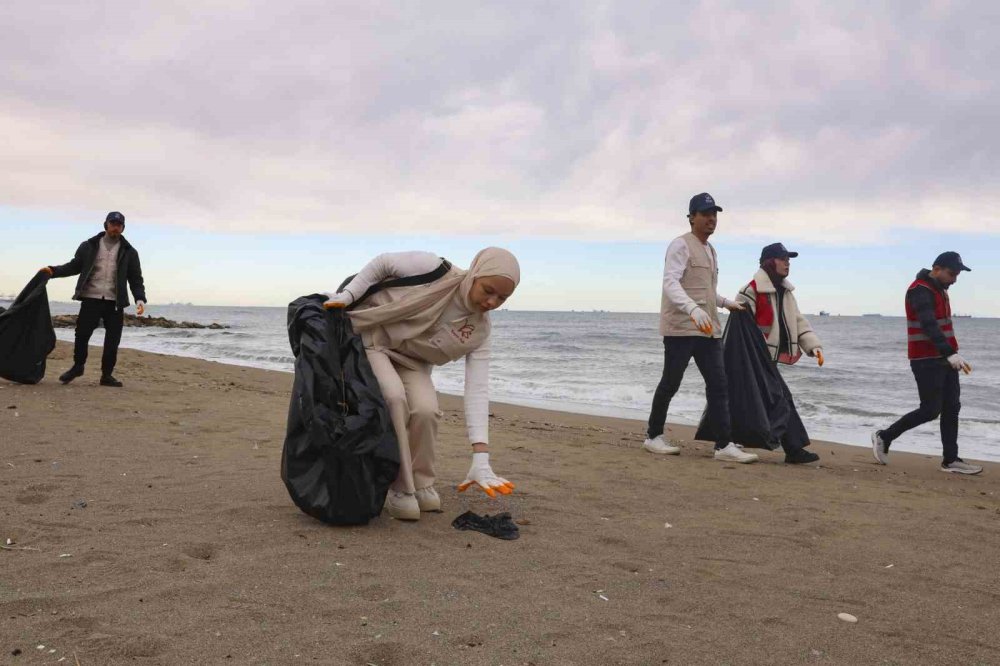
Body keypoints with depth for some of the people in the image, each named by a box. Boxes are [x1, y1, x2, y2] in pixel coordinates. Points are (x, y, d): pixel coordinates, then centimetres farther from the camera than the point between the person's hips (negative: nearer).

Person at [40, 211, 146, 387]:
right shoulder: (88, 246, 8)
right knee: (82, 335, -1)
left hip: (115, 303, 0)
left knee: (112, 340, 0)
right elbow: (74, 266, 12)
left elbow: (136, 279, 6)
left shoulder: (129, 252, 8)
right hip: (91, 299, 0)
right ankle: (77, 367, 22)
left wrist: (140, 298, -8)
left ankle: (107, 375, 12)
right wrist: (53, 271, -4)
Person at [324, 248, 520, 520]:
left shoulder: (478, 330, -17)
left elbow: (477, 390, -22)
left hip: (411, 359, 3)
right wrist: (346, 296, -21)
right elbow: (383, 263, -12)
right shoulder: (434, 269, -29)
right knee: (393, 397, -30)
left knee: (426, 409, -23)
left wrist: (481, 460, -31)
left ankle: (421, 482, 5)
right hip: (370, 336, -3)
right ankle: (399, 488, -12)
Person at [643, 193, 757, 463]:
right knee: (670, 383, 1)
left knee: (718, 385, 1)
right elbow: (671, 283, -22)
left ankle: (724, 445, 2)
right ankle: (653, 436, 15)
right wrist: (693, 310, -36)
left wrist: (727, 303, 32)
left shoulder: (710, 250, 21)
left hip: (708, 329, 8)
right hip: (681, 327, -8)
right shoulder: (681, 245, -8)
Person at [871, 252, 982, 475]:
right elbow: (929, 326, -28)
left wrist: (950, 353, 18)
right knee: (930, 410, -7)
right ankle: (884, 437, 7)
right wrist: (950, 353, -37)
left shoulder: (939, 289, 16)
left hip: (942, 358, 9)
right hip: (926, 360, -9)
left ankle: (950, 460, 11)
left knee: (952, 407, 6)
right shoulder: (920, 291, -16)